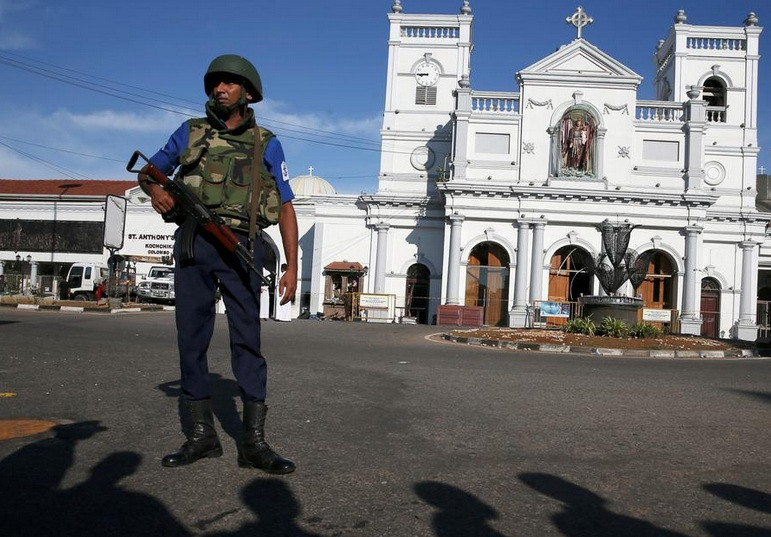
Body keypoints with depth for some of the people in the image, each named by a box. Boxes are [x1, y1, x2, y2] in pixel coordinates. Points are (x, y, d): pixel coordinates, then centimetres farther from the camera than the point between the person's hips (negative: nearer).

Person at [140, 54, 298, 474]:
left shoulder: (266, 144, 9)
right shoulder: (190, 132, 15)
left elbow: (285, 207, 6)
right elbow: (149, 170, 22)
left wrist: (292, 266, -3)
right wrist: (155, 190, -4)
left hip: (238, 249, -2)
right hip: (192, 246, 3)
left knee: (247, 338, -6)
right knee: (191, 338, 4)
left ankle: (253, 442, -2)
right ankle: (202, 434, 15)